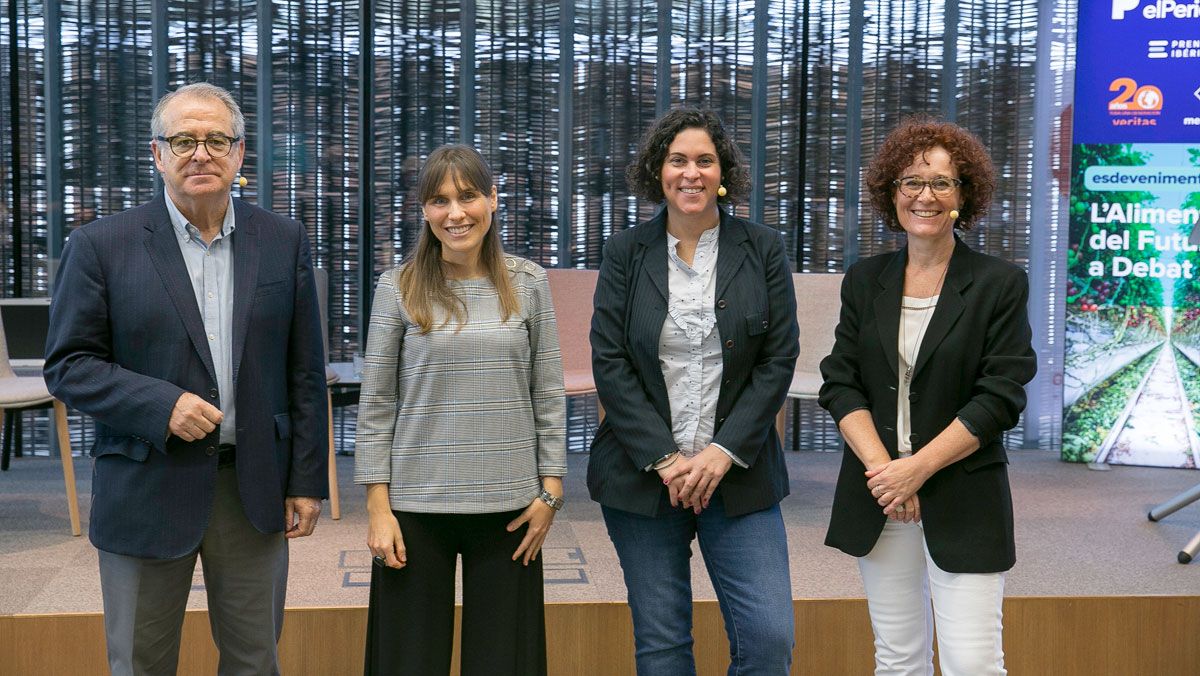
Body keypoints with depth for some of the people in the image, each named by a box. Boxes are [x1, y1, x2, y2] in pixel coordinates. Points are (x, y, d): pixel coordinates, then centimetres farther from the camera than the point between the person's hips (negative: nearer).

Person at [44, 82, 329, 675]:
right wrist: (161, 405, -19)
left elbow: (305, 373, 5)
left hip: (254, 487, 2)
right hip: (147, 490, -2)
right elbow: (67, 365, -4)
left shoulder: (284, 242, 4)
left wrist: (306, 481, 3)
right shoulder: (101, 245, -3)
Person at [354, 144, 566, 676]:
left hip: (507, 506, 1)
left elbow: (549, 395, 6)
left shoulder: (528, 283, 3)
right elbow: (375, 405, 1)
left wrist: (550, 491, 1)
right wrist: (377, 506, -3)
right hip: (415, 505, -1)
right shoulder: (399, 288, -1)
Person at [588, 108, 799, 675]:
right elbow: (609, 363, -2)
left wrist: (724, 453, -10)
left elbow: (779, 359, -1)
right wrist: (663, 459, -10)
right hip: (643, 474, 0)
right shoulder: (625, 254, 3)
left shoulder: (763, 250, 3)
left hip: (739, 473, 0)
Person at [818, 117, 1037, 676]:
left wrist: (916, 470, -15)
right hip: (878, 500, 3)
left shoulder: (1000, 284, -2)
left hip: (964, 502, -3)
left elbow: (1000, 398, -8)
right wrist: (883, 469, -12)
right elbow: (840, 384, 2)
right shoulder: (864, 280, 8)